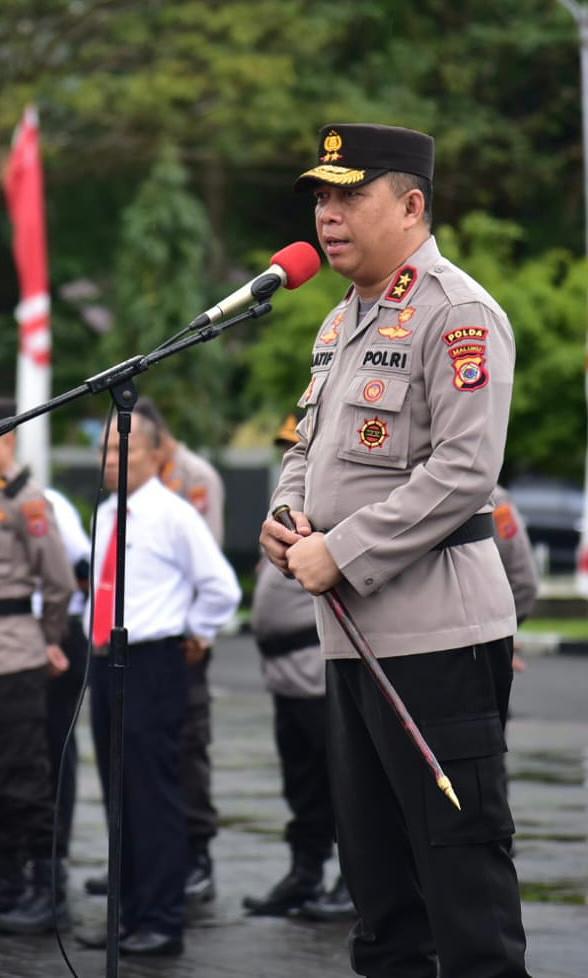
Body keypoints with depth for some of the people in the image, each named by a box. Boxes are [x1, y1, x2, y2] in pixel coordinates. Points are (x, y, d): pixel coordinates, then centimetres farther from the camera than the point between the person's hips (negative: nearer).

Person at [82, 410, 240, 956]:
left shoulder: (173, 516, -9)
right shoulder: (107, 516, 13)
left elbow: (220, 587, -9)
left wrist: (195, 633, 1)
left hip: (152, 666, -8)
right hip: (106, 663, 8)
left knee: (154, 794, -7)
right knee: (118, 795, 11)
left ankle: (161, 924, -5)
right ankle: (130, 915, 18)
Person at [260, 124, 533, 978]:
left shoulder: (457, 313, -11)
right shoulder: (342, 323, 17)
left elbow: (463, 472, -19)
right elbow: (311, 445, 27)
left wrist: (342, 552, -19)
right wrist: (286, 515, 5)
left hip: (435, 637, -9)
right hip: (353, 635, 9)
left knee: (462, 860, -7)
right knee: (375, 867, 15)